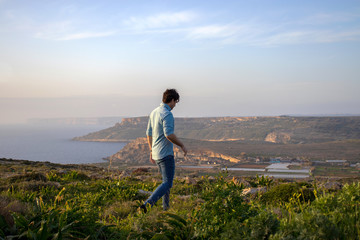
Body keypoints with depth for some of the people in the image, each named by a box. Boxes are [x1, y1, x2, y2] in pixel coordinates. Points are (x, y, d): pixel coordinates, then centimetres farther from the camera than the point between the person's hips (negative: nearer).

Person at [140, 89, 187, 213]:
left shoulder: (154, 112, 11)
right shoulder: (167, 114, -17)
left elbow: (149, 133, 17)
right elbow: (169, 134, -27)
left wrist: (151, 150, 24)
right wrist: (182, 146, -14)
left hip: (156, 153, 9)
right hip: (166, 154, -9)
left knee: (167, 180, 20)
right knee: (167, 183, -6)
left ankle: (166, 207, 24)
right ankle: (147, 204, -18)